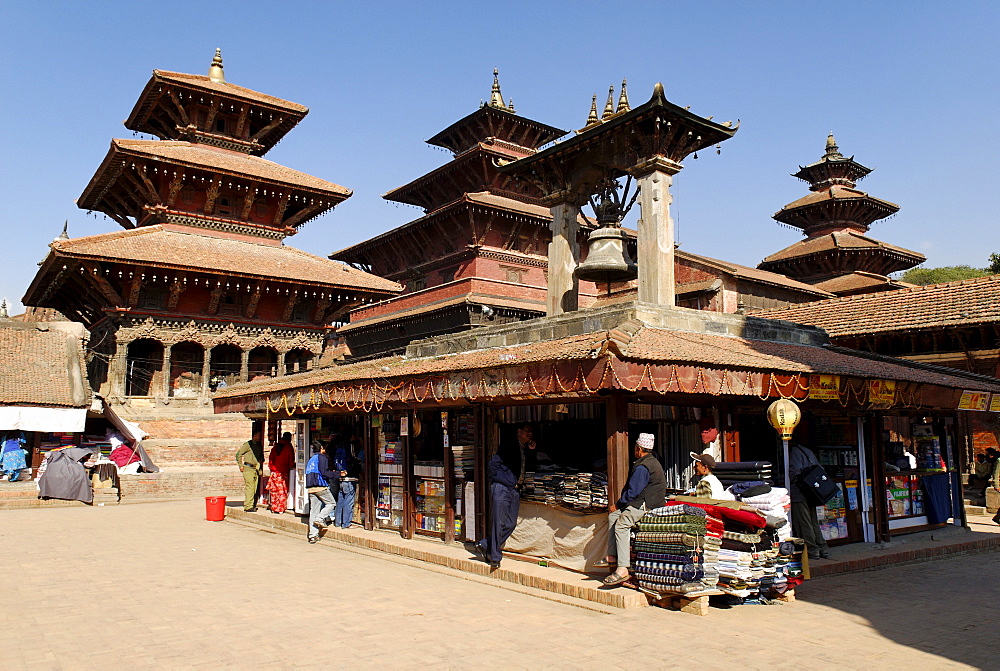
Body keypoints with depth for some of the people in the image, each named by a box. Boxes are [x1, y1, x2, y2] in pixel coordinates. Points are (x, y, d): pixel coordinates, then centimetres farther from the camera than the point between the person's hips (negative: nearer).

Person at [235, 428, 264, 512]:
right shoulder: (248, 444, -5)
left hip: (256, 468, 7)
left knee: (255, 487, 5)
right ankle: (248, 506, -12)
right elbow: (238, 454, -2)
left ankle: (253, 505, 11)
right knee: (250, 487, -12)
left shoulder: (260, 445, 15)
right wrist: (240, 465, -5)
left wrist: (261, 460, 13)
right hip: (248, 468, -6)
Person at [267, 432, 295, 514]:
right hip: (283, 471, -5)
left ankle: (274, 508, 15)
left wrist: (271, 466, 19)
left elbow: (271, 457, 11)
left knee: (274, 490, 11)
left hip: (274, 471, 5)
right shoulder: (288, 447, -5)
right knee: (282, 491, 1)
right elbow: (291, 459, -5)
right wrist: (291, 466, 10)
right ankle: (279, 509, -1)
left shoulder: (276, 446, 9)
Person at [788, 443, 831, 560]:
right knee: (813, 522, 15)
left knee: (803, 523, -2)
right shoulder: (808, 451, 15)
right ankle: (823, 549, 16)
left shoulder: (794, 452, -10)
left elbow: (794, 472, -20)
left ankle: (812, 550, 0)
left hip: (798, 494, -8)